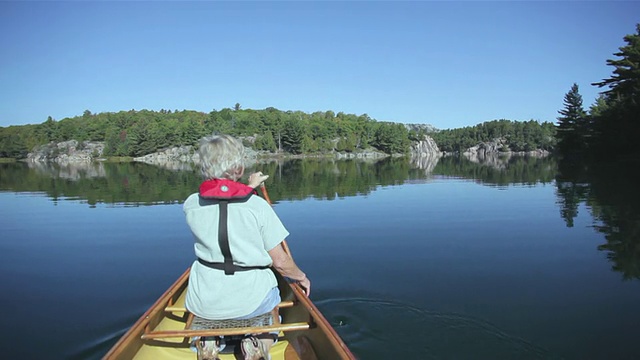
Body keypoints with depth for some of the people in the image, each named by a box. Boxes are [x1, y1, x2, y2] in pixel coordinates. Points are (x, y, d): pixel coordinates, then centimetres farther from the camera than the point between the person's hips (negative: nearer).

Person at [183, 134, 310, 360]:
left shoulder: (190, 205, -7)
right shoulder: (258, 205, -15)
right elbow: (280, 262, -10)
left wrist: (249, 188, 27)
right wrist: (301, 277, 10)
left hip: (204, 305, 2)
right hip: (250, 303, -2)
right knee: (275, 293, 31)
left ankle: (208, 340, 11)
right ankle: (260, 341, 4)